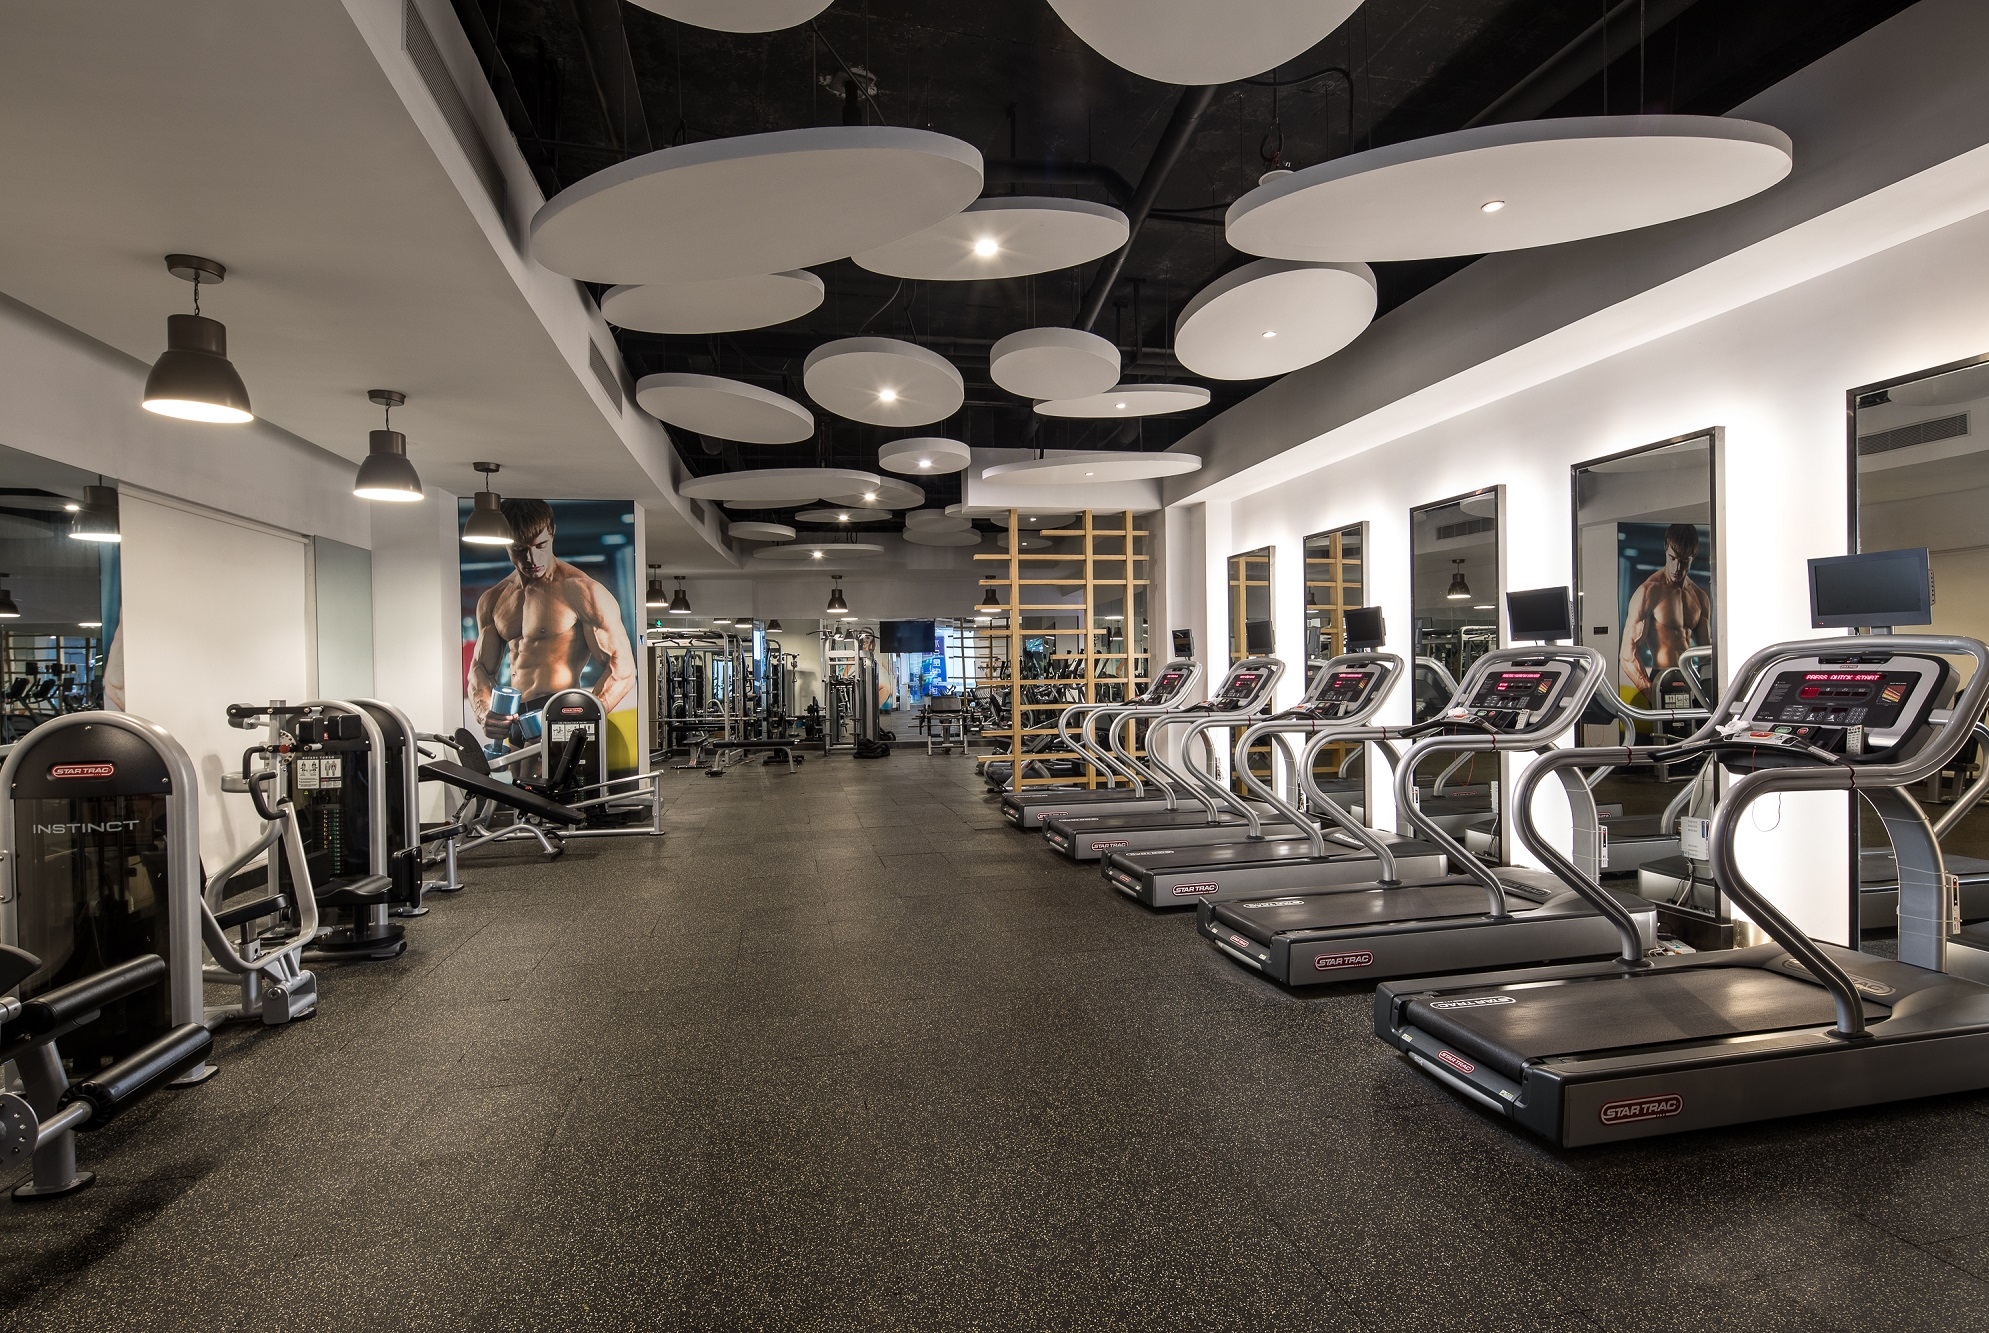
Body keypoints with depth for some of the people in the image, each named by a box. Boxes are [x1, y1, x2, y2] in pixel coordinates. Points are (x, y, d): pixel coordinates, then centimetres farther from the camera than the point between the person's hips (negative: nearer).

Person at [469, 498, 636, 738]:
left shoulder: (581, 591, -4)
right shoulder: (492, 601, 18)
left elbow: (623, 670, -9)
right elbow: (481, 668, 20)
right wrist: (484, 714, -2)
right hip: (511, 723, 7)